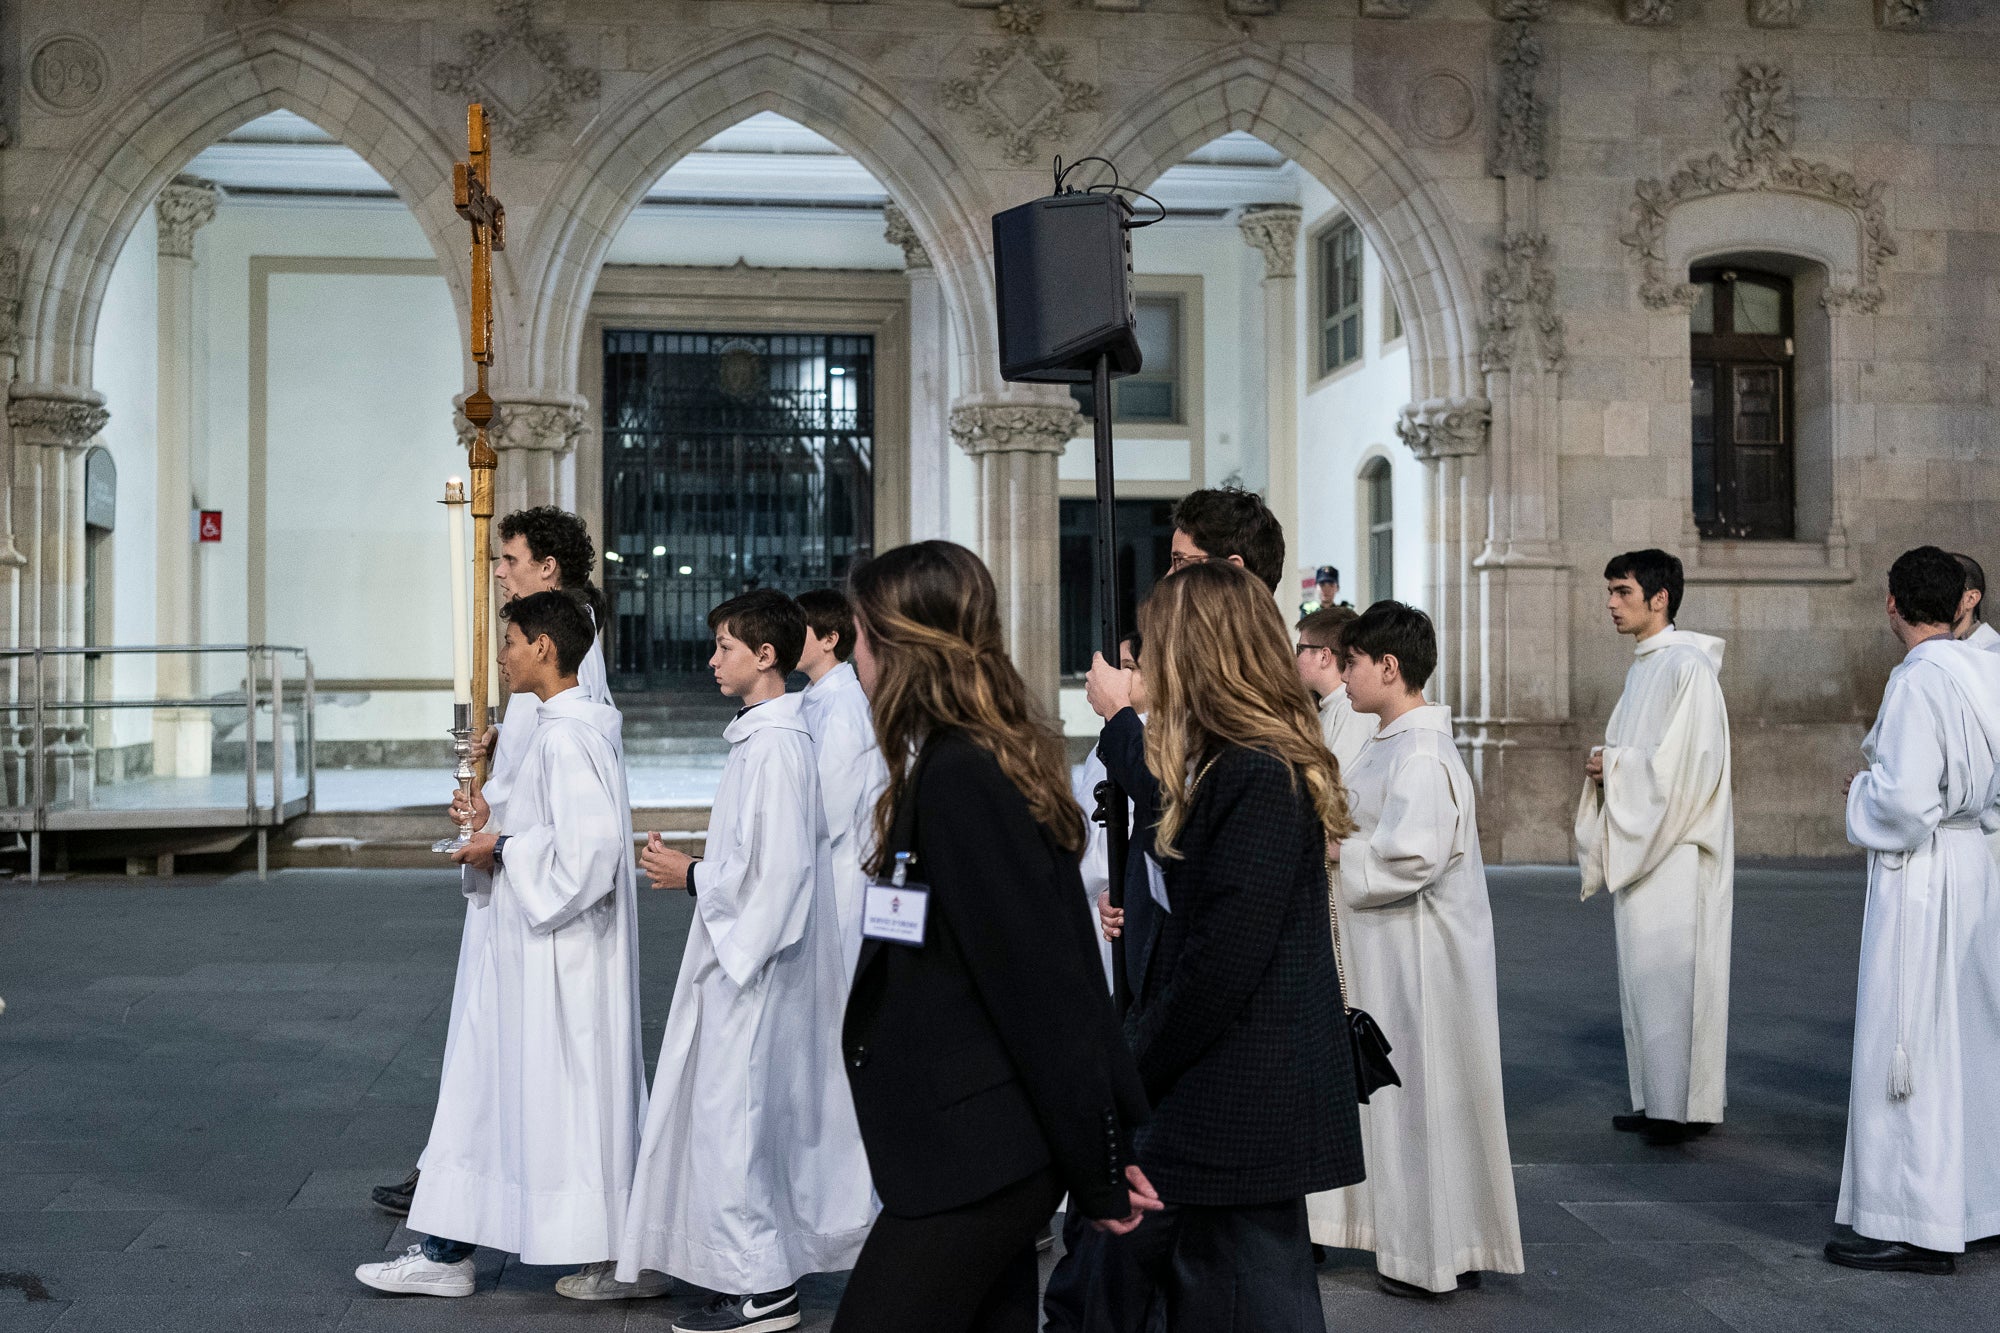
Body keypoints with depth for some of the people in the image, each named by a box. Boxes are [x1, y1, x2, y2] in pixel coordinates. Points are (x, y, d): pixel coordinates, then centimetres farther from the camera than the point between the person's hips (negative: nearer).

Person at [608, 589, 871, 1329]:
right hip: (741, 954, 10)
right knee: (760, 1111, 14)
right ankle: (770, 1267, 24)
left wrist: (691, 876, -12)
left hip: (753, 959, -10)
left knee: (732, 1113, -4)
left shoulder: (774, 744, -18)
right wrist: (695, 868, 11)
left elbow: (775, 867, -23)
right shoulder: (762, 734, 13)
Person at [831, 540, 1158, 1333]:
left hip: (970, 1157, -9)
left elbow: (1041, 989, -18)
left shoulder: (957, 777, -18)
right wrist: (1102, 1156, 15)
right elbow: (1057, 974, 13)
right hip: (985, 1149, 9)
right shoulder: (984, 763, 11)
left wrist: (1097, 1174, -11)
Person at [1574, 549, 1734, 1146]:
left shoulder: (1688, 665, -14)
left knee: (1670, 972, -7)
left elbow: (1694, 761, -21)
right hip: (1641, 845, 10)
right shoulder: (1643, 667, 16)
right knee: (1645, 971, 11)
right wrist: (1606, 766, 3)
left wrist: (1616, 767, -14)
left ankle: (1685, 1105, 0)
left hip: (1677, 849, -9)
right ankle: (1659, 1101, 18)